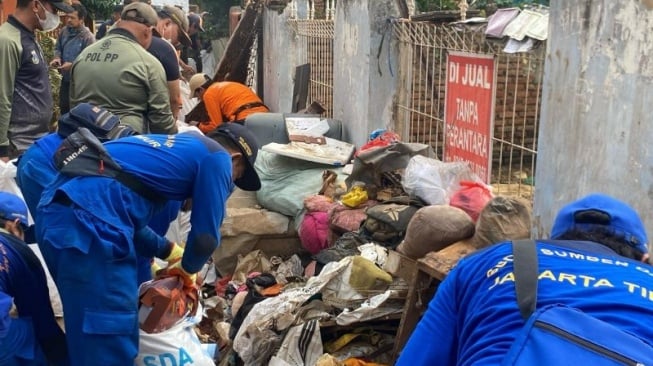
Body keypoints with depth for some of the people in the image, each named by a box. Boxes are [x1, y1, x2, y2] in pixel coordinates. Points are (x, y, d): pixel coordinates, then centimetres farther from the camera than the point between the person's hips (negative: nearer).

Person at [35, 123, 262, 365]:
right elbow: (205, 236, 1)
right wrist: (188, 269, 21)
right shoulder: (216, 157, 5)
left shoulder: (173, 147, 30)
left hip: (54, 211, 10)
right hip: (87, 224, -10)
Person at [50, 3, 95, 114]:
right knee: (63, 106, 19)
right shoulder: (63, 31, 1)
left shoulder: (88, 37, -20)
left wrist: (72, 65, -30)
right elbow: (58, 48, 13)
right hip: (65, 78, 6)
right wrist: (57, 58, -9)